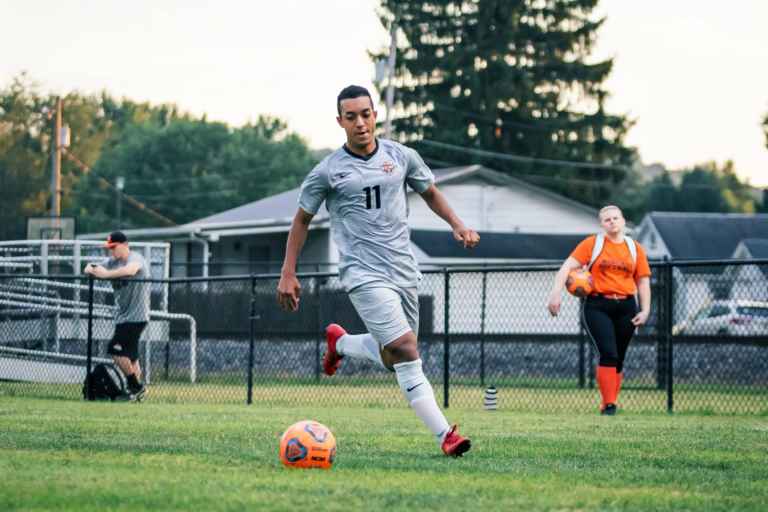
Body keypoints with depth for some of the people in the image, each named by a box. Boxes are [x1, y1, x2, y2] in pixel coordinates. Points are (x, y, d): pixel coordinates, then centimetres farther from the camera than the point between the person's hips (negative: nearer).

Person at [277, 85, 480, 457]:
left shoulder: (402, 157, 6)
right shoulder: (328, 171, -3)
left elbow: (429, 192, 22)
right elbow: (302, 219, 7)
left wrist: (457, 225, 6)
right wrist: (288, 274, 4)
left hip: (405, 270, 5)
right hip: (364, 275, -5)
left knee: (393, 359, 13)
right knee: (405, 352, -19)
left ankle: (339, 342, 42)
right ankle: (445, 436, -20)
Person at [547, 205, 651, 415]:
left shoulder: (635, 248, 11)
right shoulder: (592, 244, 2)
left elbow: (643, 281, 14)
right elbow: (568, 266, -5)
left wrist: (645, 311, 3)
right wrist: (556, 292, -17)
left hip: (626, 307, 3)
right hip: (597, 306, -3)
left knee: (618, 359, 6)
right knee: (608, 354, -17)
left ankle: (609, 404, 18)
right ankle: (609, 404, -14)